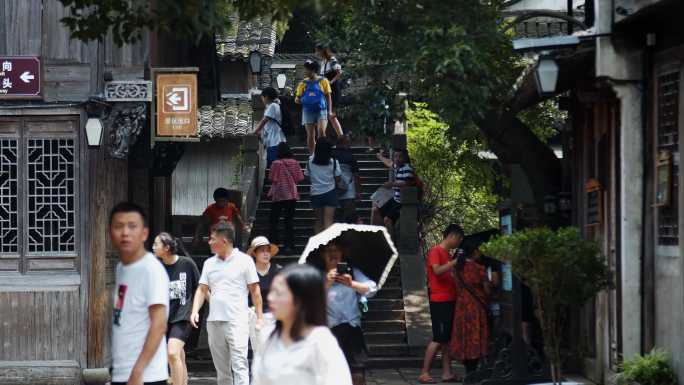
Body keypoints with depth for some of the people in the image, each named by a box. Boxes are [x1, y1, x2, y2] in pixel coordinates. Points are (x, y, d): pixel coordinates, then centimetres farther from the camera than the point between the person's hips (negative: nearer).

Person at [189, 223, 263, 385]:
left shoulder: (244, 260, -1)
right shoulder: (209, 263, 13)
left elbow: (255, 290, 0)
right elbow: (202, 290, 13)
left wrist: (259, 317, -4)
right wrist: (195, 310, -4)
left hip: (237, 322, -5)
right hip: (214, 322, 5)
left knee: (239, 365, -13)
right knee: (221, 367, 11)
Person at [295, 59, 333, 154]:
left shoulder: (323, 81, 0)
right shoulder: (303, 83, 5)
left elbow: (328, 96, 3)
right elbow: (298, 96, 9)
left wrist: (330, 111, -4)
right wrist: (297, 100, -15)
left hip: (321, 110, -2)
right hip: (308, 111, 2)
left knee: (321, 133, -17)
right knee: (310, 135, 4)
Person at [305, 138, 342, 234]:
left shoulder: (310, 161, -4)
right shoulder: (333, 161, -7)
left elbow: (307, 176, 4)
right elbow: (337, 178, -4)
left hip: (315, 193, 2)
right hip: (330, 193, -2)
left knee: (318, 220, 13)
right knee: (328, 220, -6)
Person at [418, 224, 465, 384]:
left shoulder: (448, 254, 18)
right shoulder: (435, 251, -7)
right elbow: (437, 270, -23)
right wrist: (455, 261, -23)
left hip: (450, 301, 9)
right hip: (439, 302, -9)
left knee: (448, 339, 7)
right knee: (438, 339, -10)